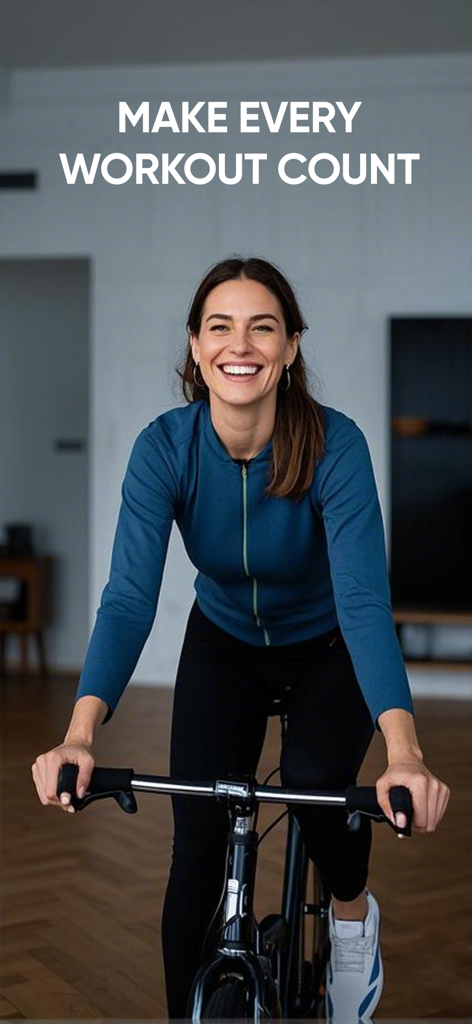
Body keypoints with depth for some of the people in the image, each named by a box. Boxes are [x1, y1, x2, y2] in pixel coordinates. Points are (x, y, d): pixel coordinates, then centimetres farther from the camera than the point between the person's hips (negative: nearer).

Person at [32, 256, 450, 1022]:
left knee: (316, 785, -25)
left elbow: (364, 597, -38)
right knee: (196, 848, -9)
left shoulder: (334, 444, -29)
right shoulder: (165, 446, -24)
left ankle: (353, 913, 9)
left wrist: (404, 754, -52)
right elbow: (129, 596, -31)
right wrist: (80, 736, -47)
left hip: (327, 647, -1)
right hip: (223, 644, 2)